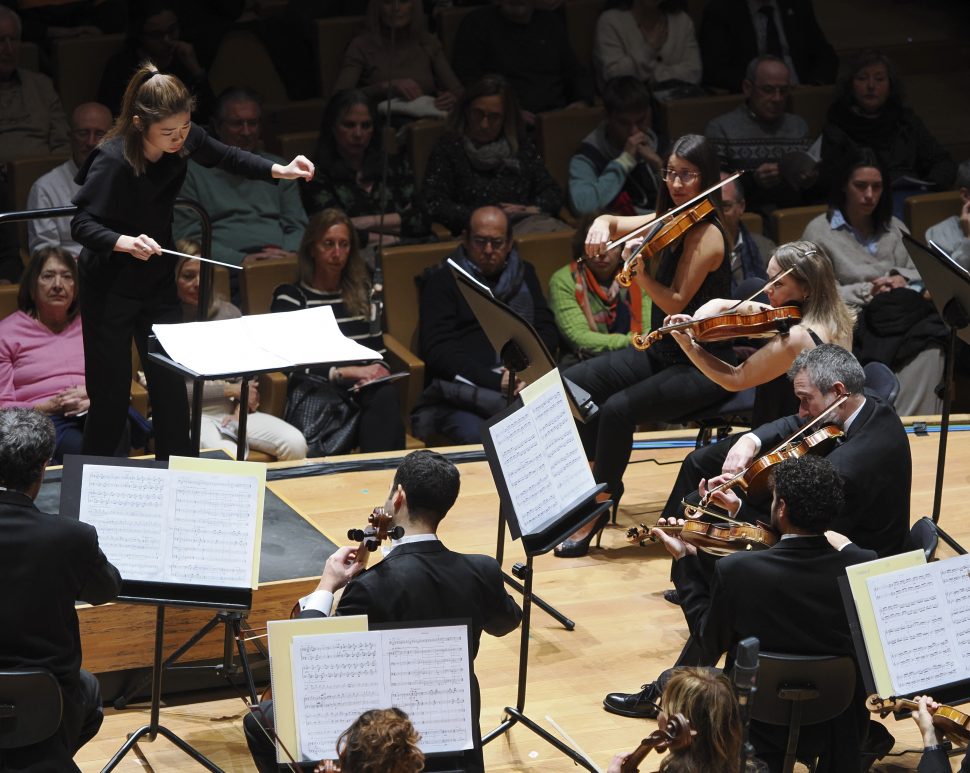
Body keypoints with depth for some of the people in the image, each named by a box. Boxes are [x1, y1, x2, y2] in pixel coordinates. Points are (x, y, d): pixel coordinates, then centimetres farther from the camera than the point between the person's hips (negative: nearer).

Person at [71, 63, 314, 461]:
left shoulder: (183, 138, -10)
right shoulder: (113, 159, -27)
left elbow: (226, 157, 8)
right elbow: (82, 224, -27)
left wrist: (279, 171, -7)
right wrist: (126, 243, -45)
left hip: (158, 282, 5)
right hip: (110, 288, -5)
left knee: (171, 387, 3)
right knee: (111, 391, 0)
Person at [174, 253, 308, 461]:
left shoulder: (228, 313, 14)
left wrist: (240, 410, -6)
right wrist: (229, 390, -5)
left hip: (231, 411, 5)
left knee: (295, 443, -20)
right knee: (228, 455, -37)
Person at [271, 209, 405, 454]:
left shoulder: (361, 292, 23)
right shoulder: (290, 296, 8)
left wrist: (378, 370, -3)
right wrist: (347, 372, -12)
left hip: (361, 388, 4)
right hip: (315, 393, -3)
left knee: (385, 395, -35)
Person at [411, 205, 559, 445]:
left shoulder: (524, 274, 25)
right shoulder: (442, 281, 10)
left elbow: (547, 331, 19)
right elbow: (437, 350, -2)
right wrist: (496, 381, -15)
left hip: (524, 380, 3)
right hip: (462, 387, -3)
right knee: (476, 435, -39)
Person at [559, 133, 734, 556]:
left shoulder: (706, 235, -18)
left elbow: (675, 303, -20)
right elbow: (615, 223, 15)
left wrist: (637, 269, -34)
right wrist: (602, 225, -9)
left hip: (703, 366, -9)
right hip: (662, 351, 9)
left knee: (618, 409, -30)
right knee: (572, 383, -6)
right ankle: (597, 480, 9)